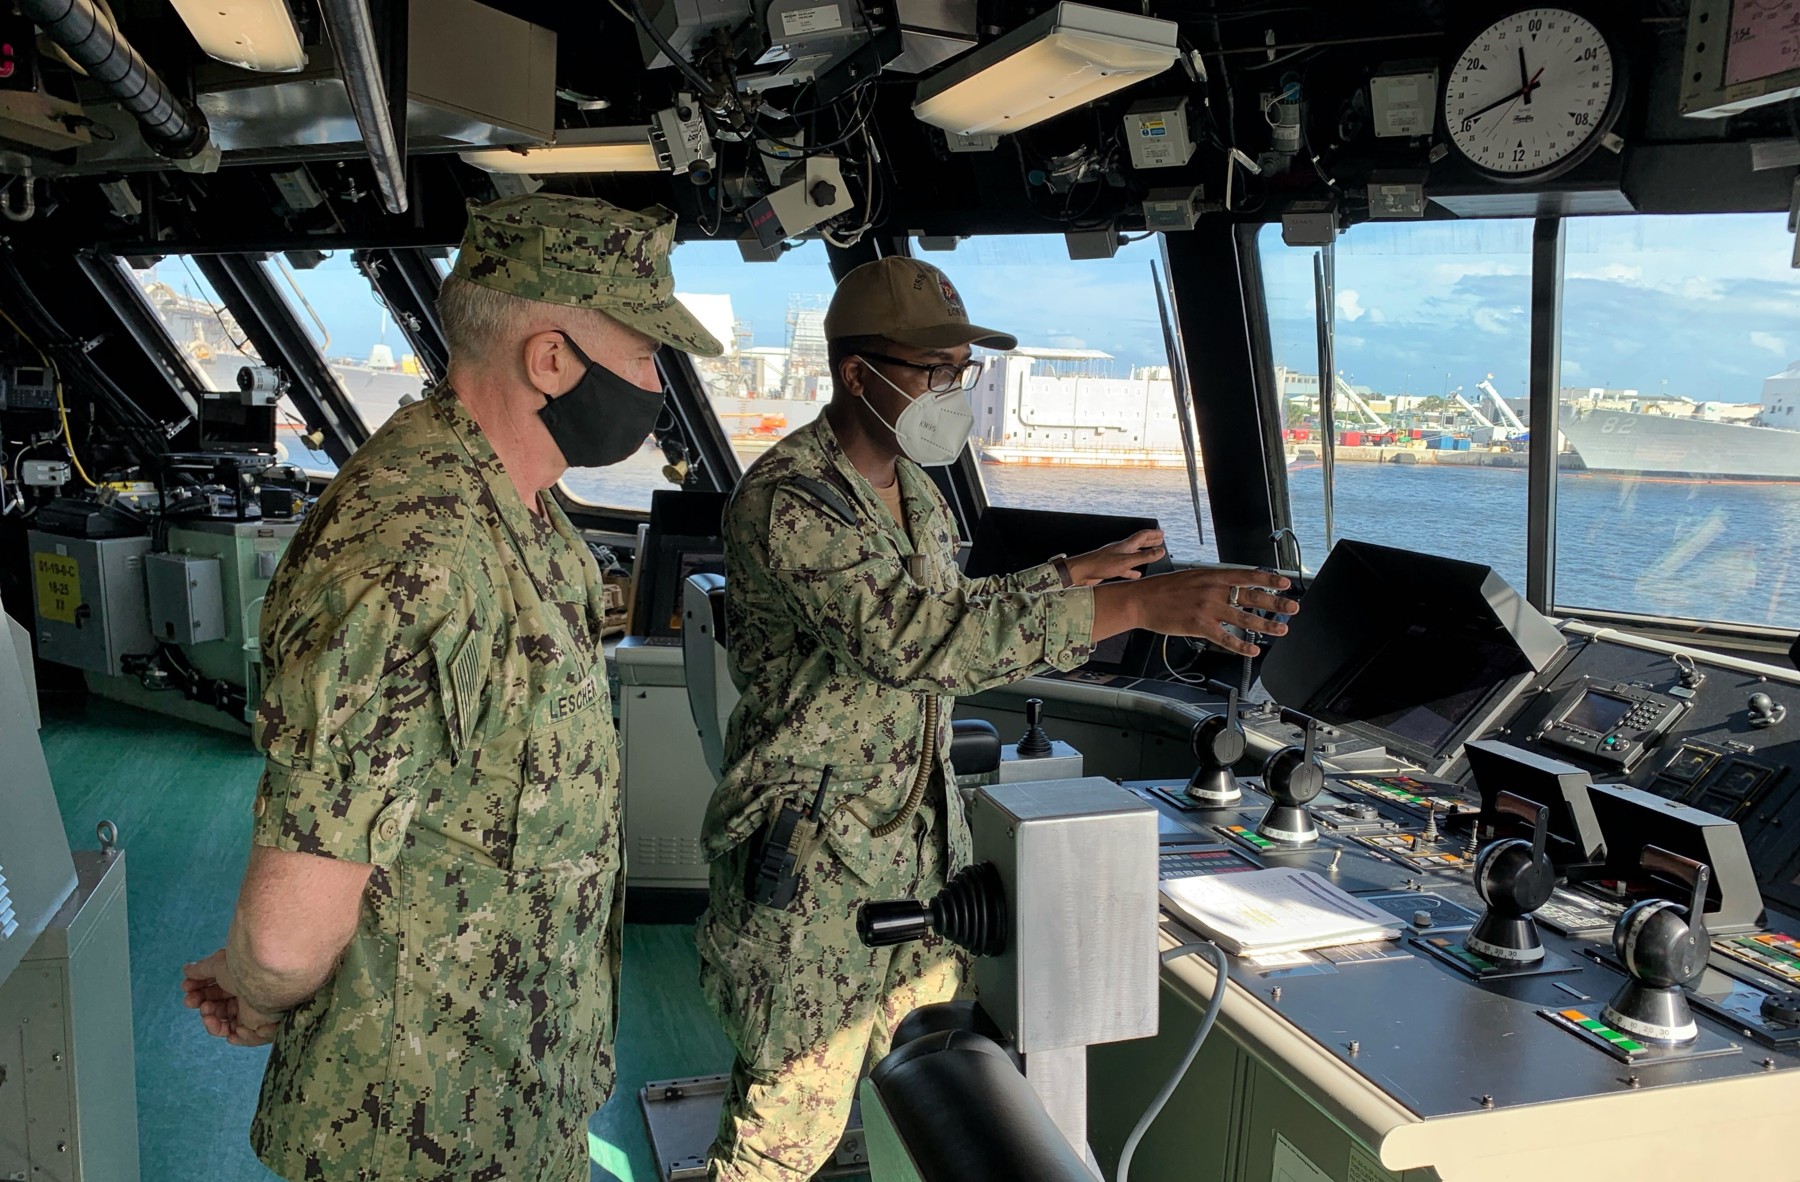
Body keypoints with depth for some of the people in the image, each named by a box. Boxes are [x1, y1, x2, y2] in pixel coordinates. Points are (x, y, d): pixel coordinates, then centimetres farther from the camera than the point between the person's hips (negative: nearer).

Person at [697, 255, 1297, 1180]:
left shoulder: (912, 485, 9)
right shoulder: (785, 503, -22)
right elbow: (915, 636, -35)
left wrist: (1071, 573, 18)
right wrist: (1132, 605, -37)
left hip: (920, 832, 8)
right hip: (811, 855, -8)